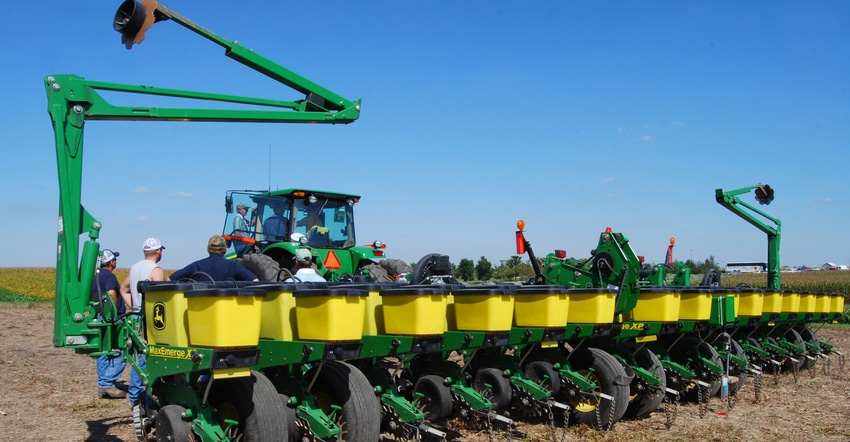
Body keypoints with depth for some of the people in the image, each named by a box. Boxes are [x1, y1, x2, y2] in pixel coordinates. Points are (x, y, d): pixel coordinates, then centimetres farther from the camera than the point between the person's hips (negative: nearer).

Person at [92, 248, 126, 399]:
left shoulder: (96, 277, 16)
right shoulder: (109, 276, -13)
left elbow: (93, 297, 18)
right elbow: (112, 294, -28)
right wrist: (115, 311, -15)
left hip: (99, 318, 10)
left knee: (103, 353, 12)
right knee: (118, 353, -7)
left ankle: (102, 384, 15)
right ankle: (107, 383, -11)